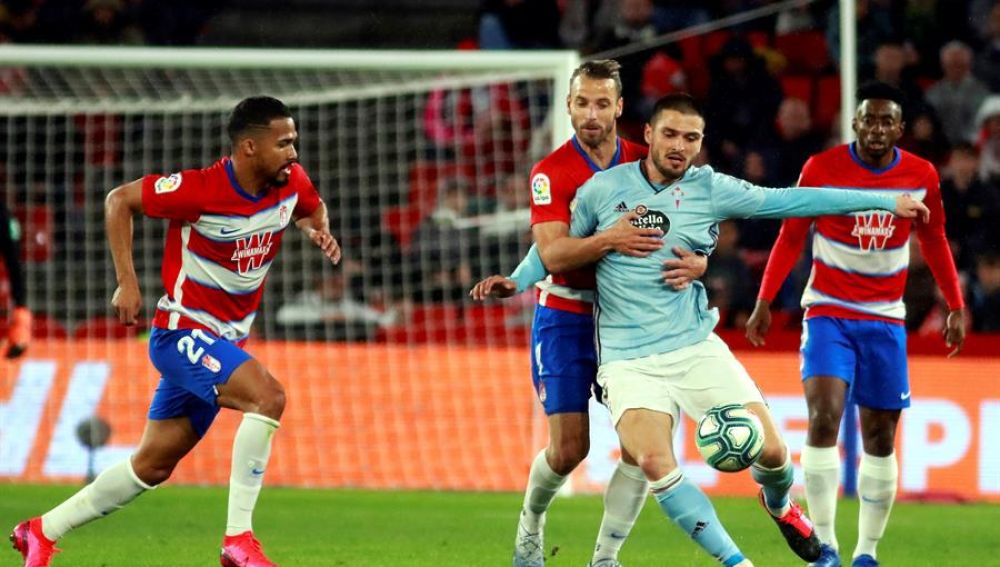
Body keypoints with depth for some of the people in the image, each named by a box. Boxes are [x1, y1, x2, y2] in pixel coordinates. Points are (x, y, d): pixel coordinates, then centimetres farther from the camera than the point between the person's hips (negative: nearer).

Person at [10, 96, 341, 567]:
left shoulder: (291, 182, -4)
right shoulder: (200, 190, -22)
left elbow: (311, 208, 20)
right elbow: (119, 199, -11)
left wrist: (318, 229, -4)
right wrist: (127, 281, -15)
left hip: (225, 342, 8)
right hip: (182, 332, -8)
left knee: (154, 465, 13)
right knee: (267, 395, -29)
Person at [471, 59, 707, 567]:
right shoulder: (552, 172, -9)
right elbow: (553, 254, -21)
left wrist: (695, 263, -24)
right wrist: (608, 240, -38)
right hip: (567, 318, -3)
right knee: (569, 449, -4)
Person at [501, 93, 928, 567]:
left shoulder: (710, 189, 2)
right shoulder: (603, 188, 1)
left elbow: (794, 200, 2)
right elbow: (553, 253, 11)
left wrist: (889, 202, 1)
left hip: (695, 347, 1)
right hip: (628, 361, -1)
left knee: (770, 451, -6)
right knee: (654, 462, -25)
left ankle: (778, 505, 32)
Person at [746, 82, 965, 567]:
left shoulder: (921, 176, -1)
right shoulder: (822, 169, -8)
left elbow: (934, 241, 13)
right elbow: (791, 237, 0)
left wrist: (956, 307, 10)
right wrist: (764, 303, -5)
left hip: (885, 318, 3)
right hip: (829, 311, -3)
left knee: (880, 438, 4)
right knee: (824, 418, -20)